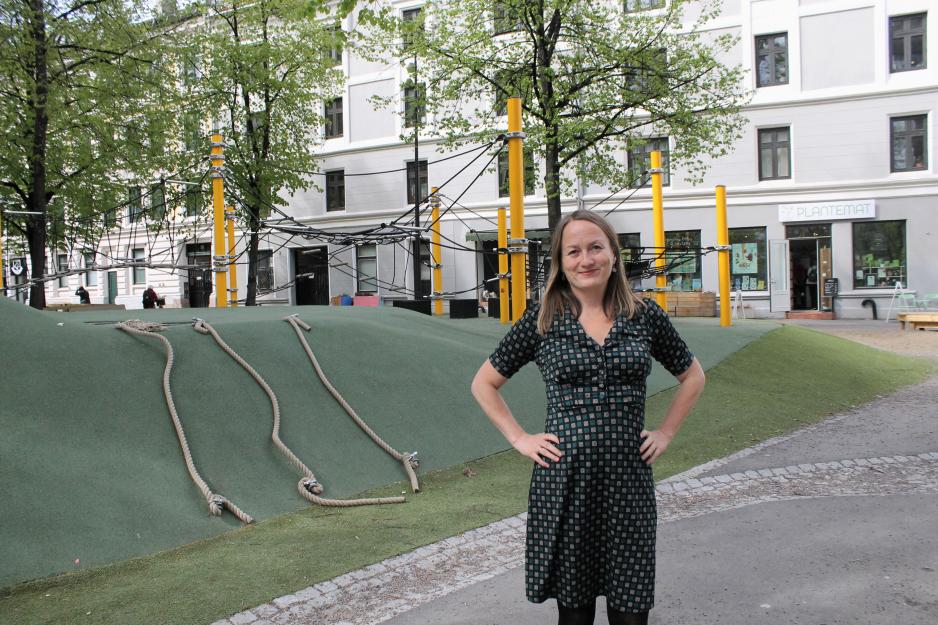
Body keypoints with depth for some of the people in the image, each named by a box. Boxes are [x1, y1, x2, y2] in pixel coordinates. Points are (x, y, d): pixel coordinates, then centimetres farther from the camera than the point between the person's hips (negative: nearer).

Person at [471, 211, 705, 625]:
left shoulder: (645, 316, 4)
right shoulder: (542, 321, -1)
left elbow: (693, 377, 18)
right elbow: (483, 384, 8)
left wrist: (666, 433, 8)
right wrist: (519, 438, 0)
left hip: (628, 477, 1)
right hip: (563, 478, -1)